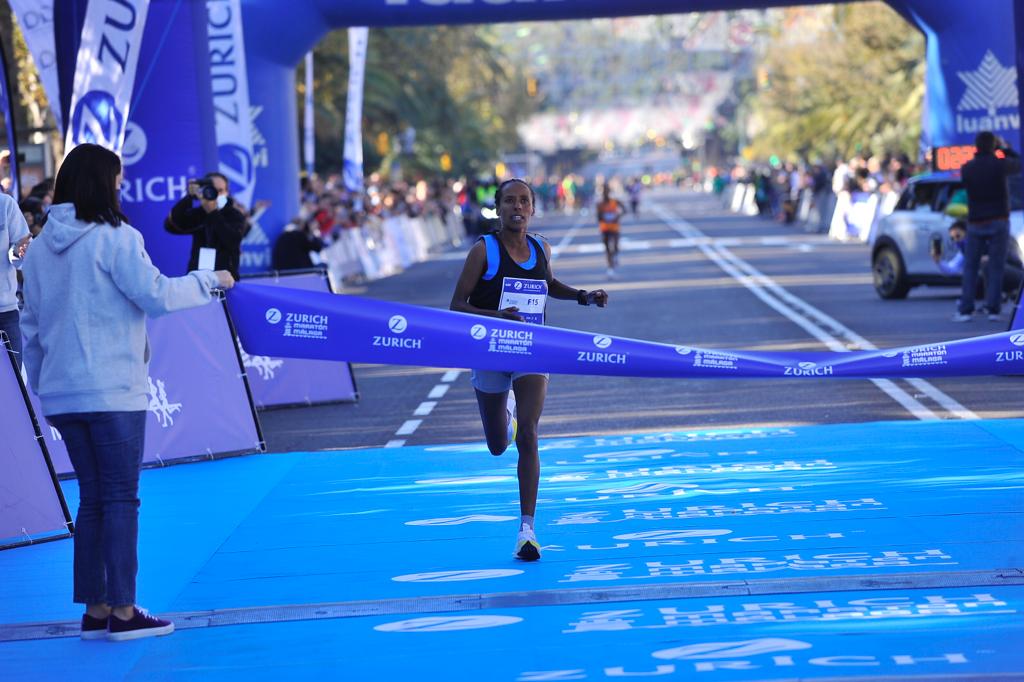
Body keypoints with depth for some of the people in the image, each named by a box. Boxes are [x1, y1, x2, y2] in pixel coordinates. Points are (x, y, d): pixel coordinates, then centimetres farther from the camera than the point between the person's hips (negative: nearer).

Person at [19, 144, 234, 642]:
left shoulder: (40, 248, 9)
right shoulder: (115, 238, -11)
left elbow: (31, 326, 13)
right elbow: (156, 296, -13)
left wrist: (41, 387, 20)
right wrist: (208, 280, 1)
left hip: (62, 395, 6)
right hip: (112, 392, -6)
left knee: (92, 498, 12)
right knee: (120, 497, -1)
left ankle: (95, 610, 12)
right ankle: (122, 612, -1)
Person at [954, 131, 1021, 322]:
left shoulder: (967, 168, -2)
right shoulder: (1000, 164, -9)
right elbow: (1018, 165, 10)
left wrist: (978, 154, 17)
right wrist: (1005, 148, 21)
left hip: (976, 223, 2)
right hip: (998, 221, -2)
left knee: (970, 267, 7)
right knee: (996, 267, 2)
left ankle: (965, 310, 0)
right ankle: (993, 309, -2)